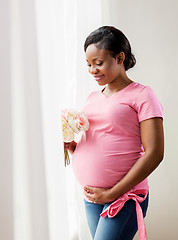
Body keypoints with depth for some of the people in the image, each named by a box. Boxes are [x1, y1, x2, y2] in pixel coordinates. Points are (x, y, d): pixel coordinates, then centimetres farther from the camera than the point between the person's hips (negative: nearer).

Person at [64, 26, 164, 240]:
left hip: (126, 197, -6)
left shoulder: (142, 96, -6)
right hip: (91, 197, 6)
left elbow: (154, 153, -13)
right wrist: (71, 146, -1)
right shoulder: (93, 98, 14)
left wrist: (112, 193, -14)